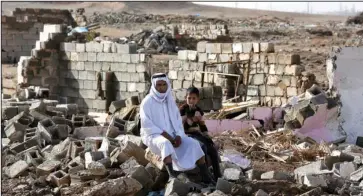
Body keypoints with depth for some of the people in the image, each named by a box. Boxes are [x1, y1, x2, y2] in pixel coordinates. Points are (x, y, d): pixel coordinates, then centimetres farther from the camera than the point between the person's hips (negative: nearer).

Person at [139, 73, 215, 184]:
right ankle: (172, 176, -49)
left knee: (193, 144, -15)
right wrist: (167, 136, -22)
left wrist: (178, 136, -11)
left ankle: (206, 177, -14)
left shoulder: (170, 101, 9)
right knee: (165, 143, -40)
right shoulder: (147, 102, -9)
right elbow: (147, 125, -16)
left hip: (171, 135, 5)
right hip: (153, 136, -5)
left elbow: (177, 121, 9)